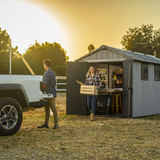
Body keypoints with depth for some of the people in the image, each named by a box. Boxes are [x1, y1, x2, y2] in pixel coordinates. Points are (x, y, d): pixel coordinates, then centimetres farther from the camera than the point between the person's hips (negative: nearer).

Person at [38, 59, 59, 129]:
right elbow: (55, 83, 23)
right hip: (48, 94, 10)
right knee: (47, 109, 12)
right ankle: (46, 124, 17)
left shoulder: (48, 73, -16)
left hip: (50, 94, -10)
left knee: (53, 109, -6)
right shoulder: (52, 72, 17)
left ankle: (56, 124, -2)